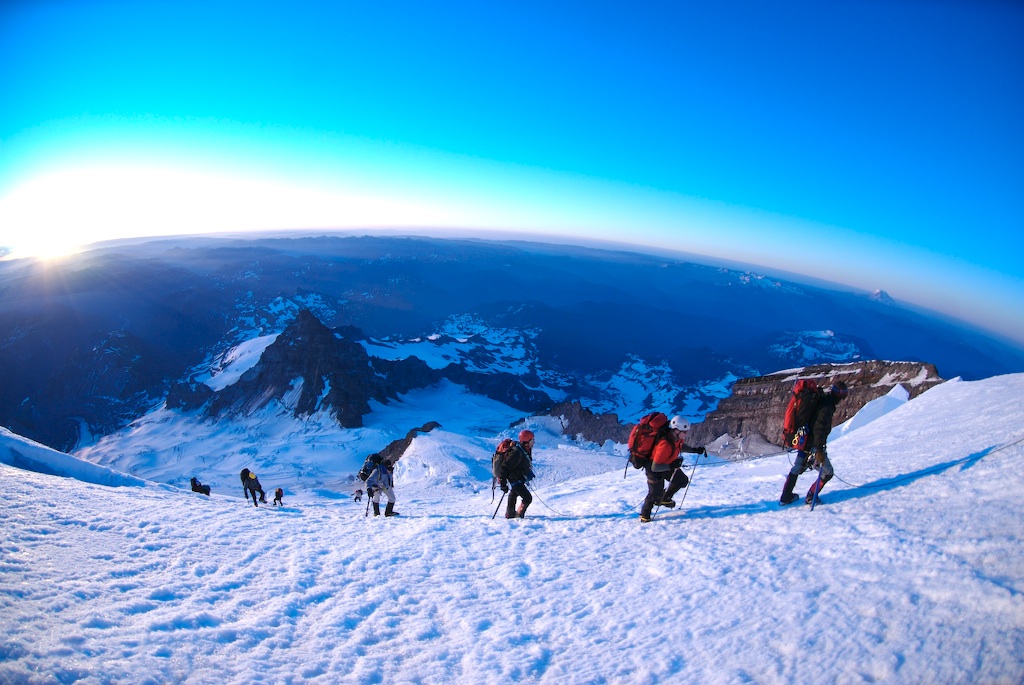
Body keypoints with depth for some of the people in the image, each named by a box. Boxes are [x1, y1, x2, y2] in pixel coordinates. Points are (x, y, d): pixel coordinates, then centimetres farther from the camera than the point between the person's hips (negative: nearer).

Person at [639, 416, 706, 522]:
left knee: (682, 480, 9)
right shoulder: (665, 445, -40)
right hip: (654, 468, -8)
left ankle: (665, 498, 29)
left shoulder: (677, 437, -15)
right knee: (656, 494, -6)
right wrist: (671, 466, -46)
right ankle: (644, 514, 17)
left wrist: (695, 450, 3)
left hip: (667, 464, 8)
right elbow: (655, 467, -36)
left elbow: (680, 446, 13)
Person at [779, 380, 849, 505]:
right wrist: (819, 450, -28)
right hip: (813, 447, -10)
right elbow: (819, 428, -27)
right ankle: (811, 497, 12)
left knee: (797, 469, 20)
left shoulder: (819, 400, 10)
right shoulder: (827, 406, -19)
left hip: (804, 442, 10)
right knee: (827, 472, 7)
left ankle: (785, 497, 28)